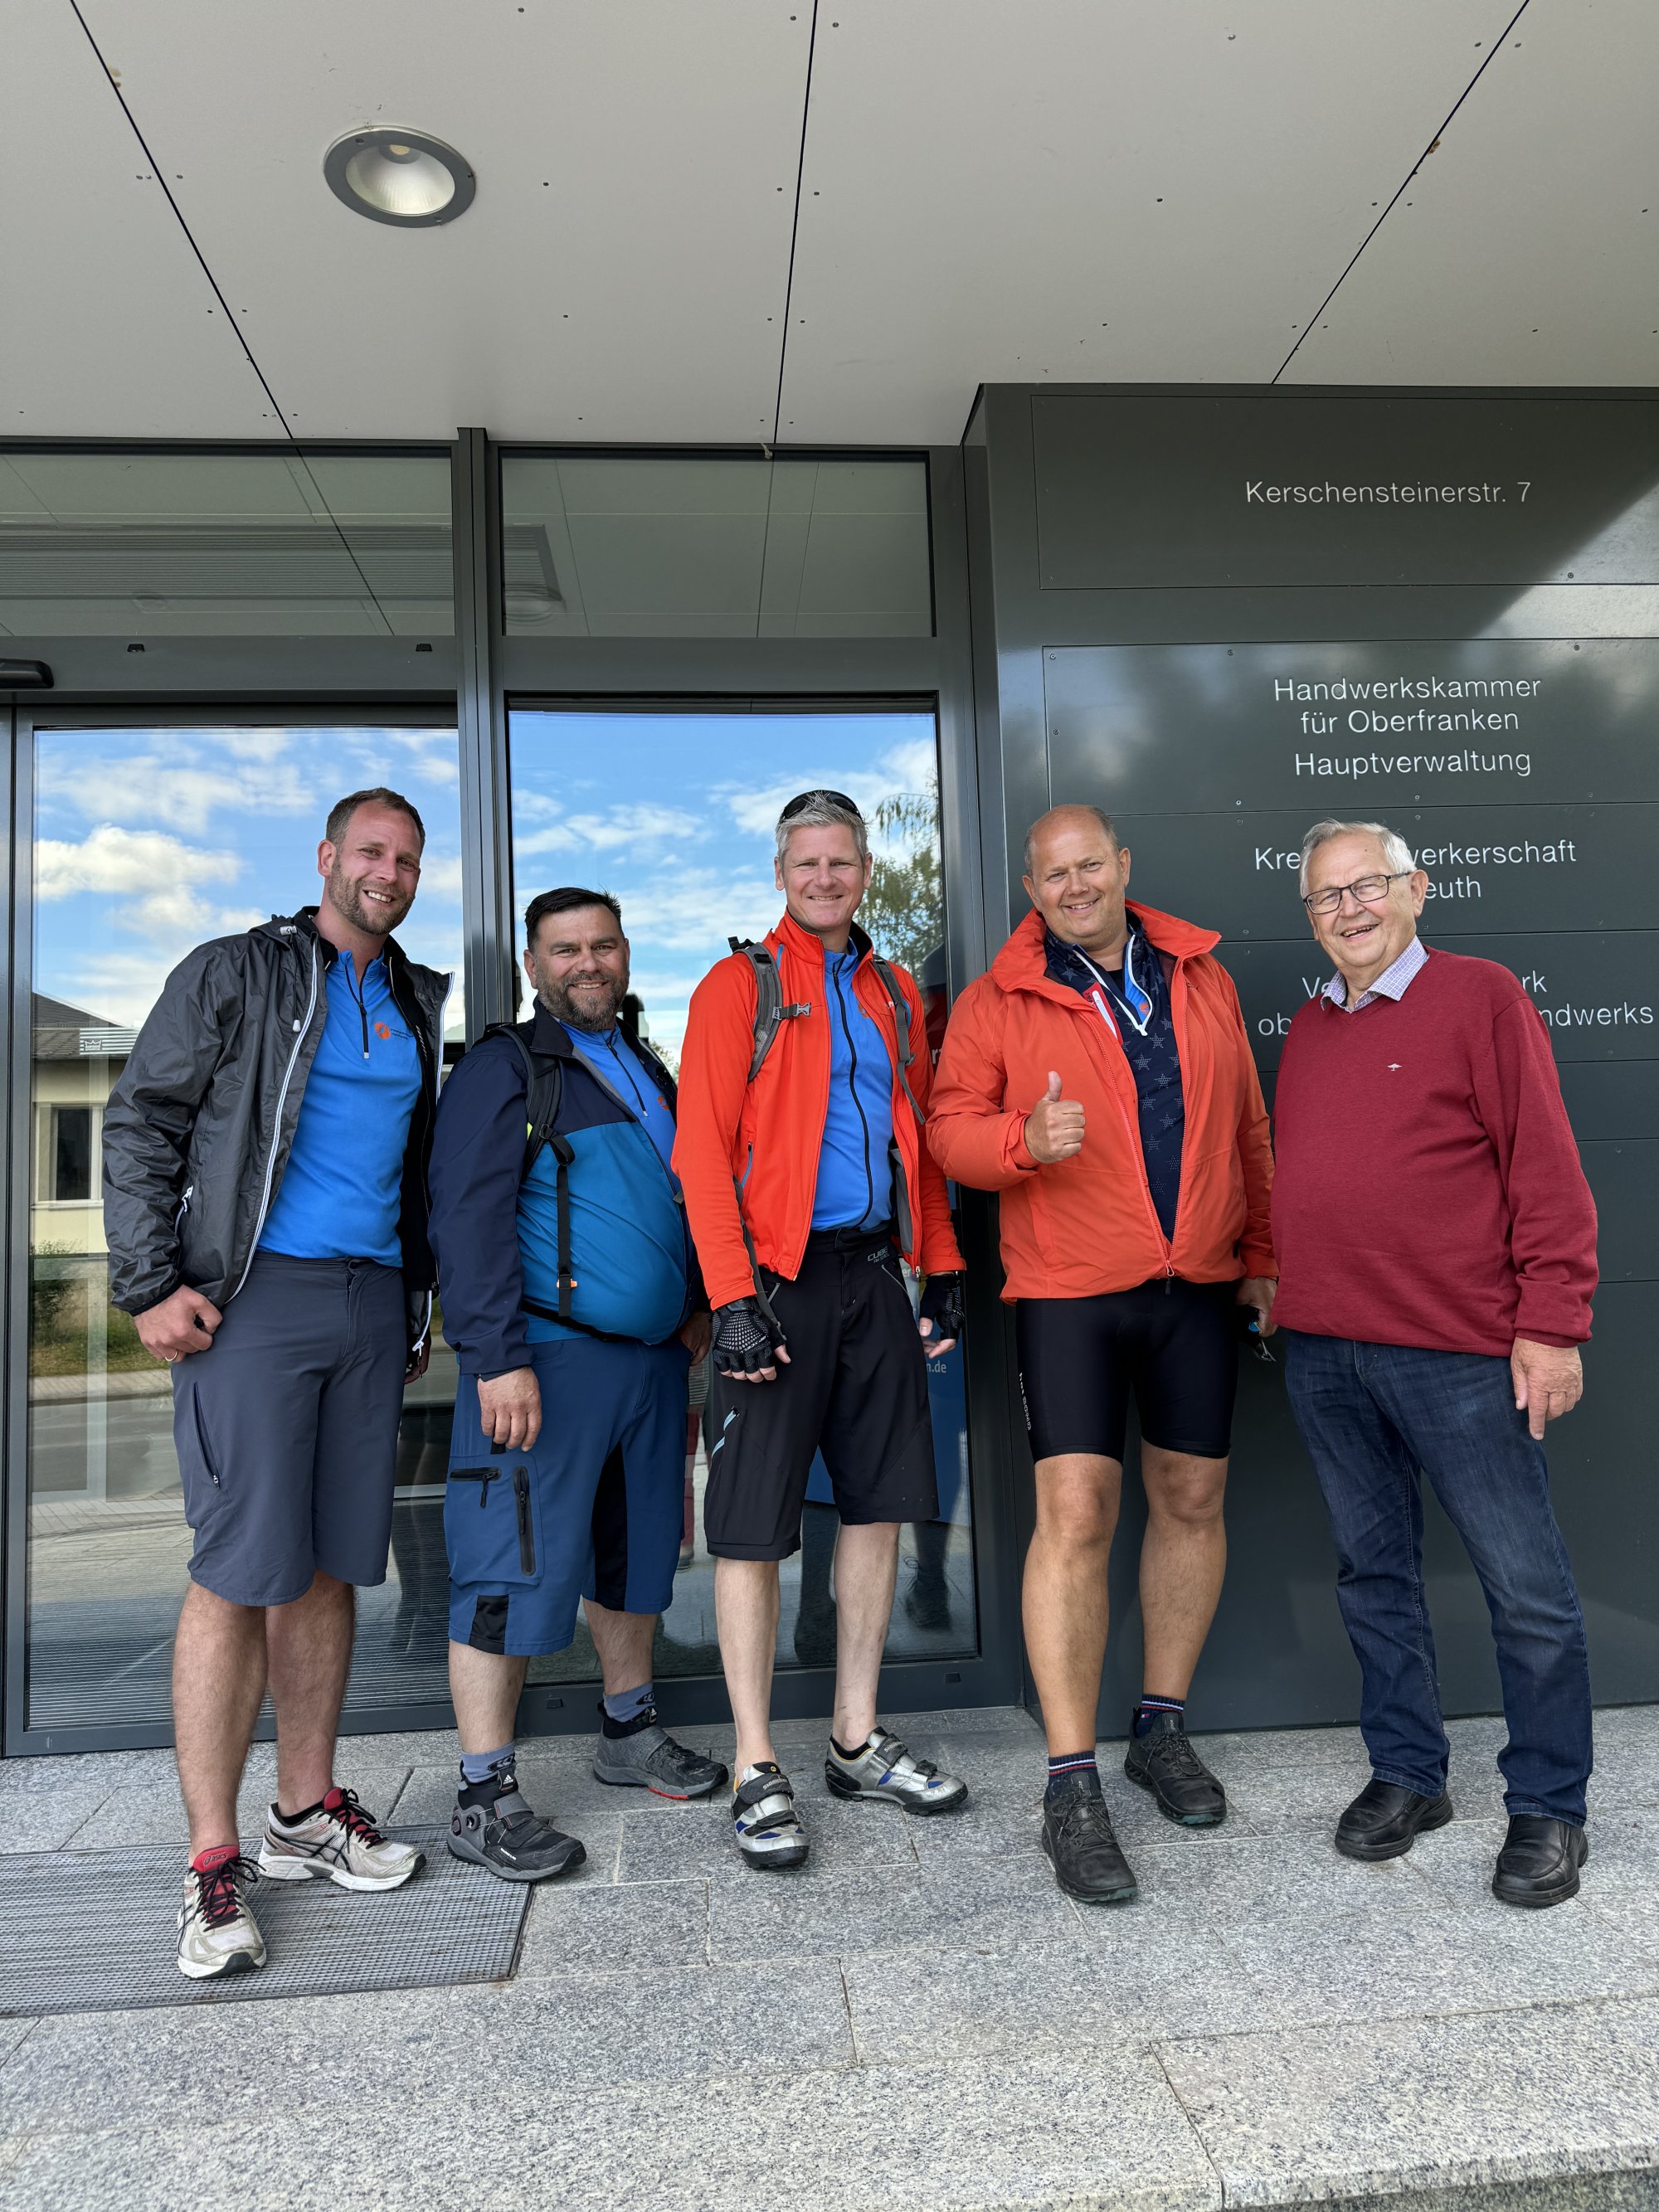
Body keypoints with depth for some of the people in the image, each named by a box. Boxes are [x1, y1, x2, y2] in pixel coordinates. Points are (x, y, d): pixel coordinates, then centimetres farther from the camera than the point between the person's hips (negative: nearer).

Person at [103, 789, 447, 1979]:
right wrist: (151, 1286, -10)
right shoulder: (236, 972, 2)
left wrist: (423, 1296, 17)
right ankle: (214, 1865, 7)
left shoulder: (417, 1004, 18)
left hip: (374, 1303, 5)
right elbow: (141, 1123, -2)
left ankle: (308, 1813, 24)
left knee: (329, 1568, 11)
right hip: (257, 1297, -5)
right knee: (239, 1570, -5)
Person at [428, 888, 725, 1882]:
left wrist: (697, 1305, 14)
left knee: (638, 1550, 17)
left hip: (652, 1356, 8)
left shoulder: (649, 1072, 18)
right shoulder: (505, 1067, -5)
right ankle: (486, 1797, 11)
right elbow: (469, 1215, -13)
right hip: (550, 1357, -7)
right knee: (517, 1570, -2)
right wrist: (499, 1357, -20)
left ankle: (631, 1732, 35)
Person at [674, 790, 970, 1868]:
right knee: (754, 1525, -1)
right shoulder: (739, 986, -2)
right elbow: (704, 1150, -9)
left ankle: (859, 1741, 27)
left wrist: (944, 1267, 11)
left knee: (879, 1504, 11)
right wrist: (734, 1296, -17)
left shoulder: (895, 992, 15)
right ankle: (758, 1768, 14)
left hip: (876, 1274, 6)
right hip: (779, 1280, -5)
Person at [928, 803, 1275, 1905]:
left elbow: (1247, 1129, 14)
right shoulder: (999, 1001, 0)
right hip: (1068, 1290, -4)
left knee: (1193, 1499, 11)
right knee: (1075, 1516, -9)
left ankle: (1162, 1729, 31)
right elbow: (951, 1128, -1)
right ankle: (1073, 1787, 4)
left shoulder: (1203, 978, 10)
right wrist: (1024, 1140, -22)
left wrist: (1262, 1256, 13)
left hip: (1198, 1288, 4)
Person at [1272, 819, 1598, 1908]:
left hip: (1460, 1349, -5)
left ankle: (1550, 1809, 23)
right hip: (1323, 1351, 6)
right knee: (1374, 1571, 15)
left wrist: (1551, 1324, -11)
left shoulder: (1482, 997, -3)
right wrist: (1280, 1283, 14)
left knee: (1528, 1584, 5)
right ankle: (1407, 1775, 31)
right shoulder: (1308, 1028, 14)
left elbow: (1545, 1170, -8)